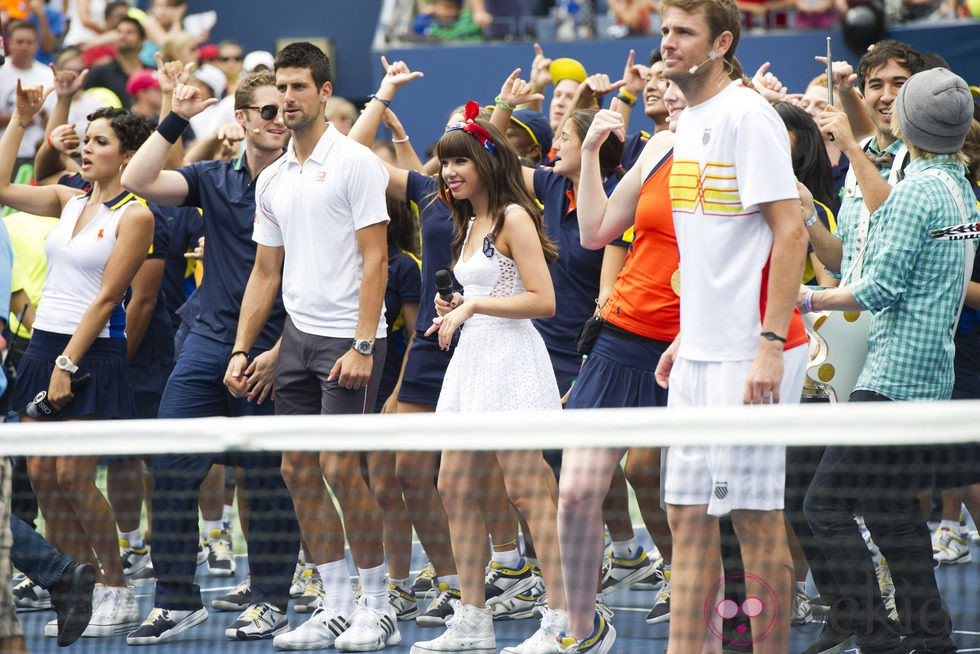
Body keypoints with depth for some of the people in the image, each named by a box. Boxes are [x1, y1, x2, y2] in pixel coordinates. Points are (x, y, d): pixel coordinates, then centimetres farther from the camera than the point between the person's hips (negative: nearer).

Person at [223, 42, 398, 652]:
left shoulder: (355, 162, -7)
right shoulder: (272, 179, 14)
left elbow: (375, 259, -11)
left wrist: (363, 347, -18)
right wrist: (241, 349, 12)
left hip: (347, 338, -7)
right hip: (297, 337, 7)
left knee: (341, 467, -10)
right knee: (299, 470, 4)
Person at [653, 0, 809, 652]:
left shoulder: (747, 115, -12)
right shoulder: (690, 122, 15)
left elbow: (790, 232, -16)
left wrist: (771, 343, -21)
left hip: (750, 354, -9)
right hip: (701, 352, 9)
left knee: (756, 516, -4)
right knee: (688, 513, 7)